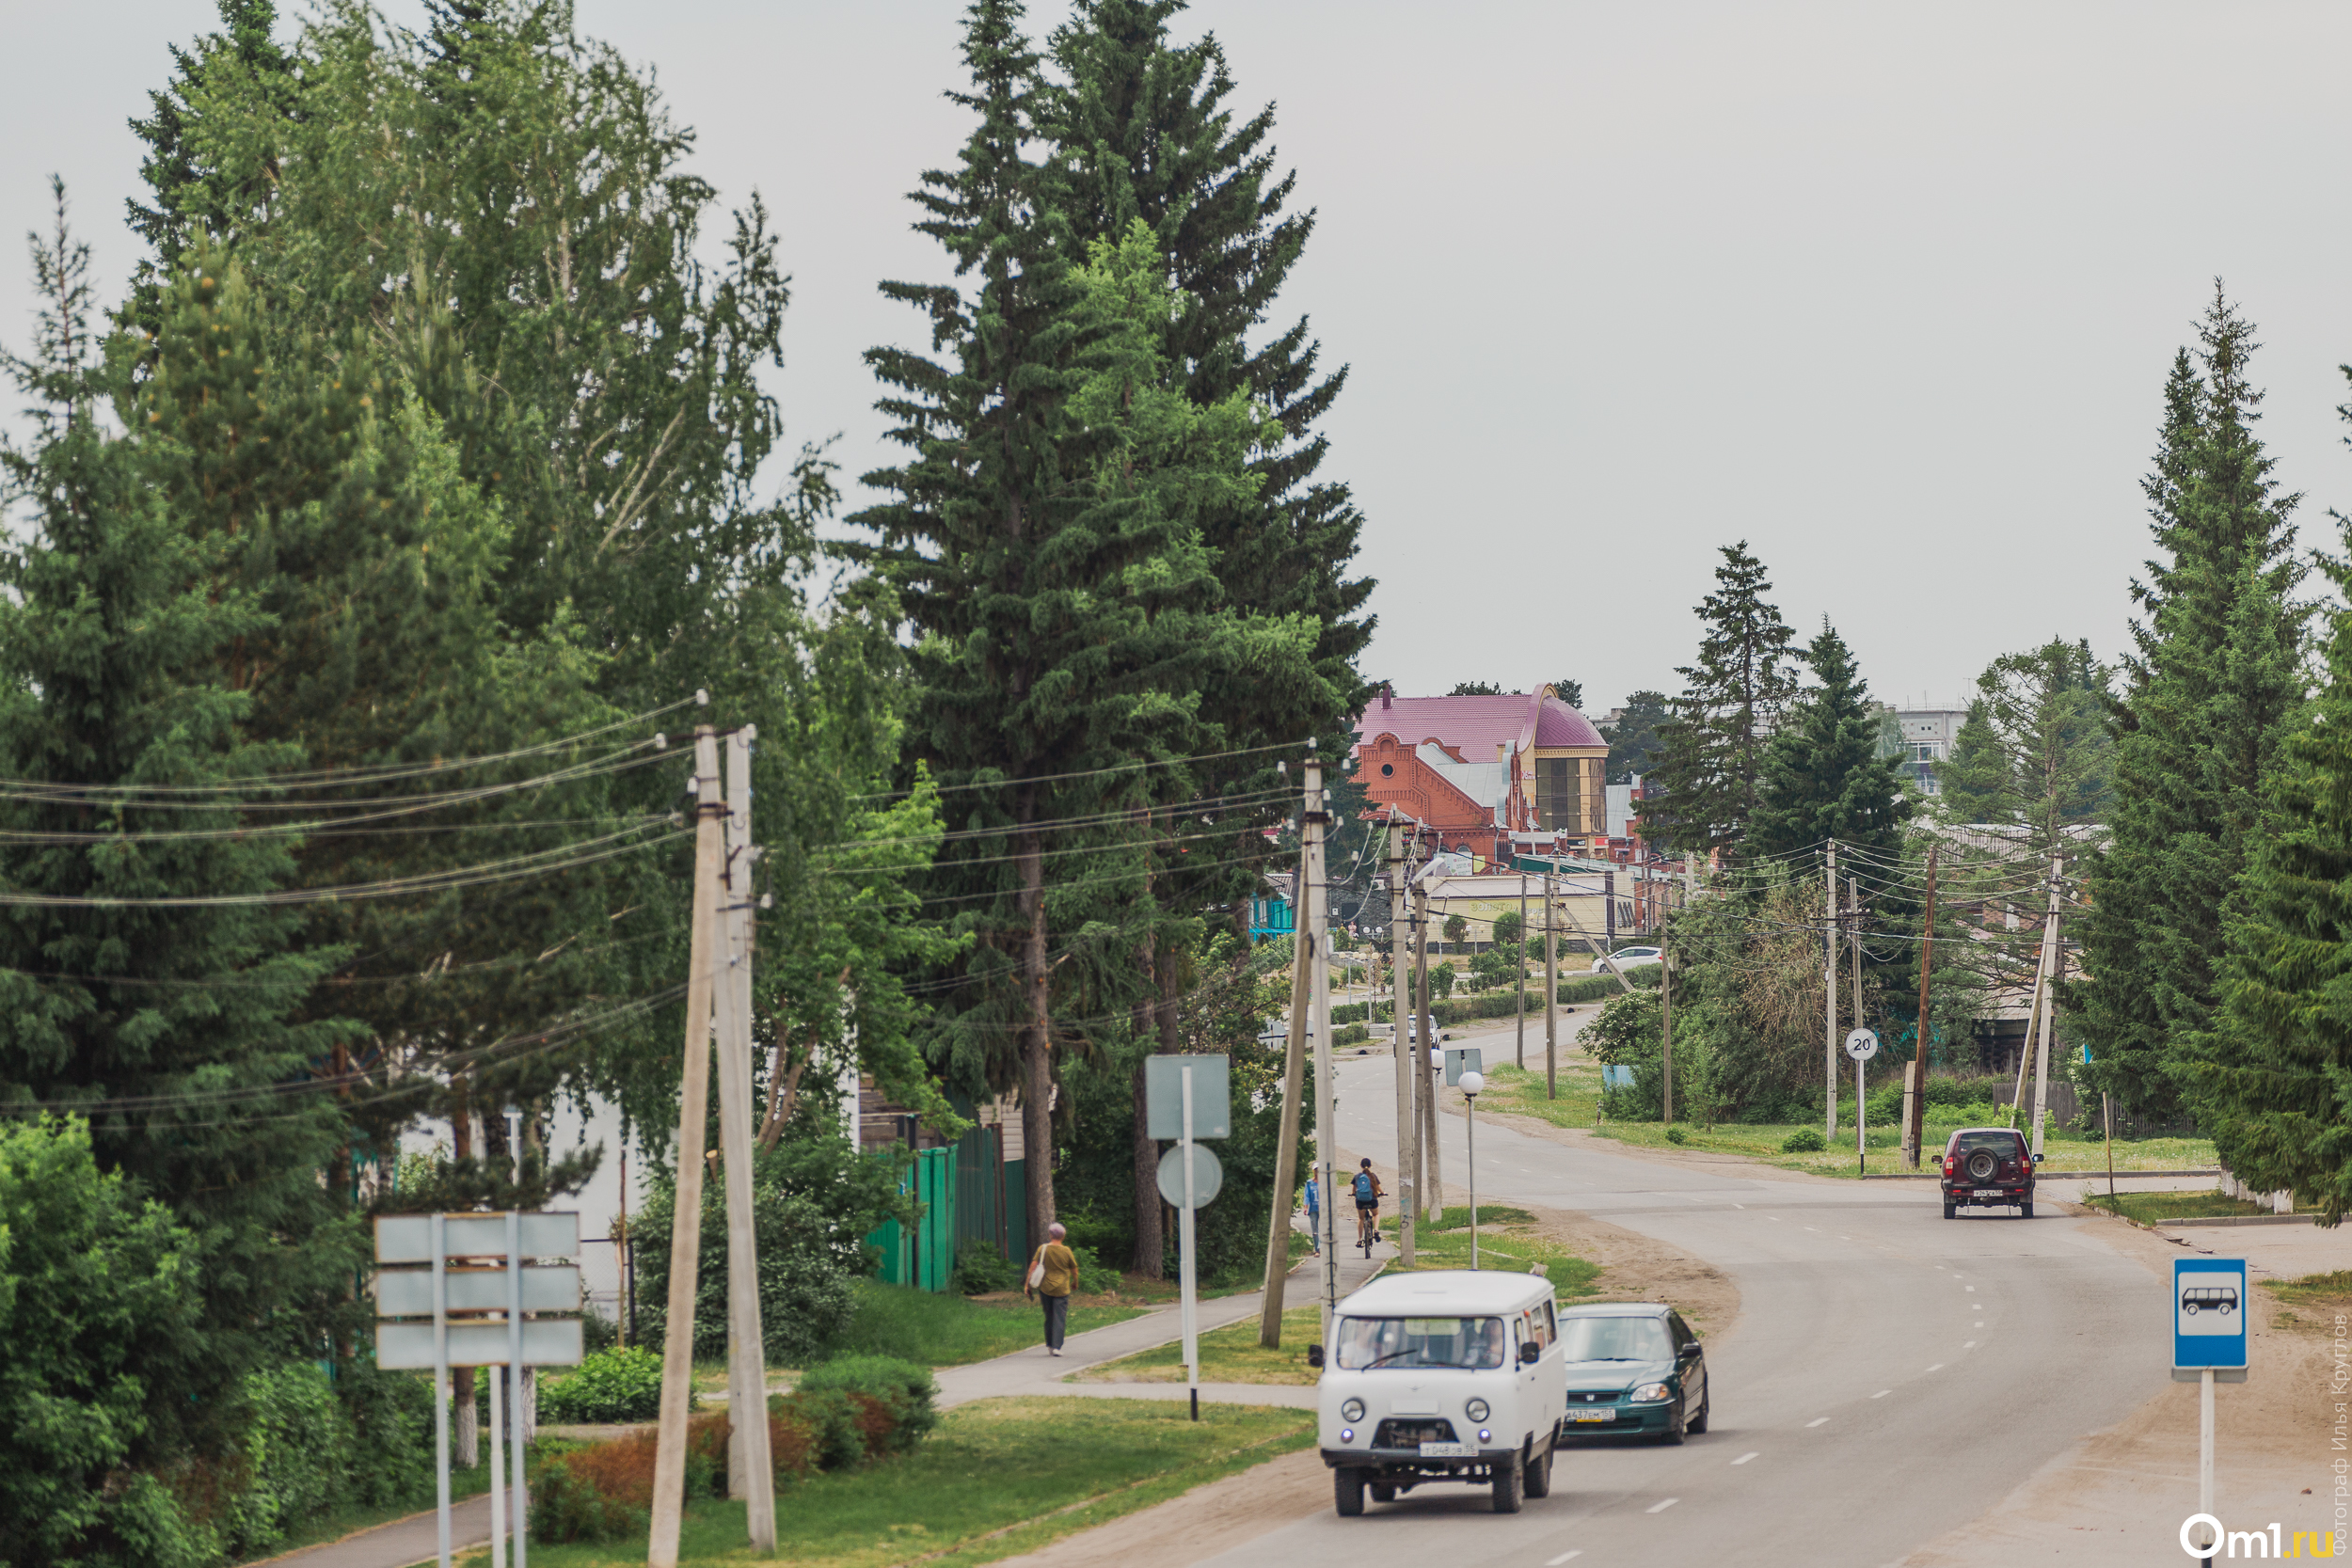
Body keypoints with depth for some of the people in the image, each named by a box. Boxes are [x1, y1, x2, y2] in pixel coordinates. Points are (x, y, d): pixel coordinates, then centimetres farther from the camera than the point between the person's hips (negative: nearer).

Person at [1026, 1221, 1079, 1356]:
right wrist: (1075, 1283, 22)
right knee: (1060, 1318, -1)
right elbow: (1074, 1269, 4)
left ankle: (1049, 1346, 20)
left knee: (1049, 1317, 15)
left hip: (1045, 1288, 2)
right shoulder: (1066, 1251, -5)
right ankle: (1056, 1347, -10)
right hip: (1062, 1289, -2)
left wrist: (1027, 1284, -4)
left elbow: (1033, 1266, -7)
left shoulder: (1043, 1249, -3)